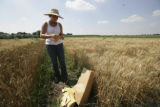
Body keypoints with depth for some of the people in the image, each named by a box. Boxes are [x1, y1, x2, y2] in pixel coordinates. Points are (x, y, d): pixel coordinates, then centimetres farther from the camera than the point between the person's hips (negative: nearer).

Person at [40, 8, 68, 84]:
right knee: (54, 62, 3)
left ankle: (64, 78, 15)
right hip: (50, 46, -2)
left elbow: (61, 35, 4)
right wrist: (51, 36, -33)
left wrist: (62, 37, -21)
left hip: (59, 45, 2)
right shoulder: (45, 24, -6)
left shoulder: (59, 25, 2)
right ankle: (57, 77, 22)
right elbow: (41, 35, -16)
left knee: (62, 62, -2)